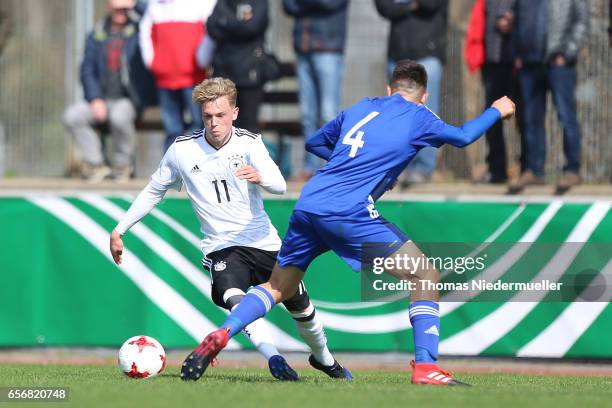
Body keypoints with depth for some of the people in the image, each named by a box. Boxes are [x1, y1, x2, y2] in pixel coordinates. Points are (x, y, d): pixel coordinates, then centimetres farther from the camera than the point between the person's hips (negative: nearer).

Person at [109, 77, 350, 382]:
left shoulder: (249, 143, -6)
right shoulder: (182, 150, -4)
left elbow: (279, 185, -22)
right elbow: (153, 192, 11)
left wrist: (260, 176, -45)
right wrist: (119, 230, 8)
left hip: (265, 242, 1)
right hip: (221, 248, -1)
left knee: (301, 307, 12)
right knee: (236, 300, -34)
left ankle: (323, 359, 40)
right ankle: (274, 360, -41)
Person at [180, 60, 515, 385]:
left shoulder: (361, 108, 24)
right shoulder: (418, 117, 7)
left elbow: (315, 143, 34)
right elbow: (463, 137, 17)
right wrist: (496, 111, 33)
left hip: (307, 206, 6)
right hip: (348, 214, -6)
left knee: (278, 287, 20)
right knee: (426, 277, 1)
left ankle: (221, 334, -1)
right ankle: (425, 366, -8)